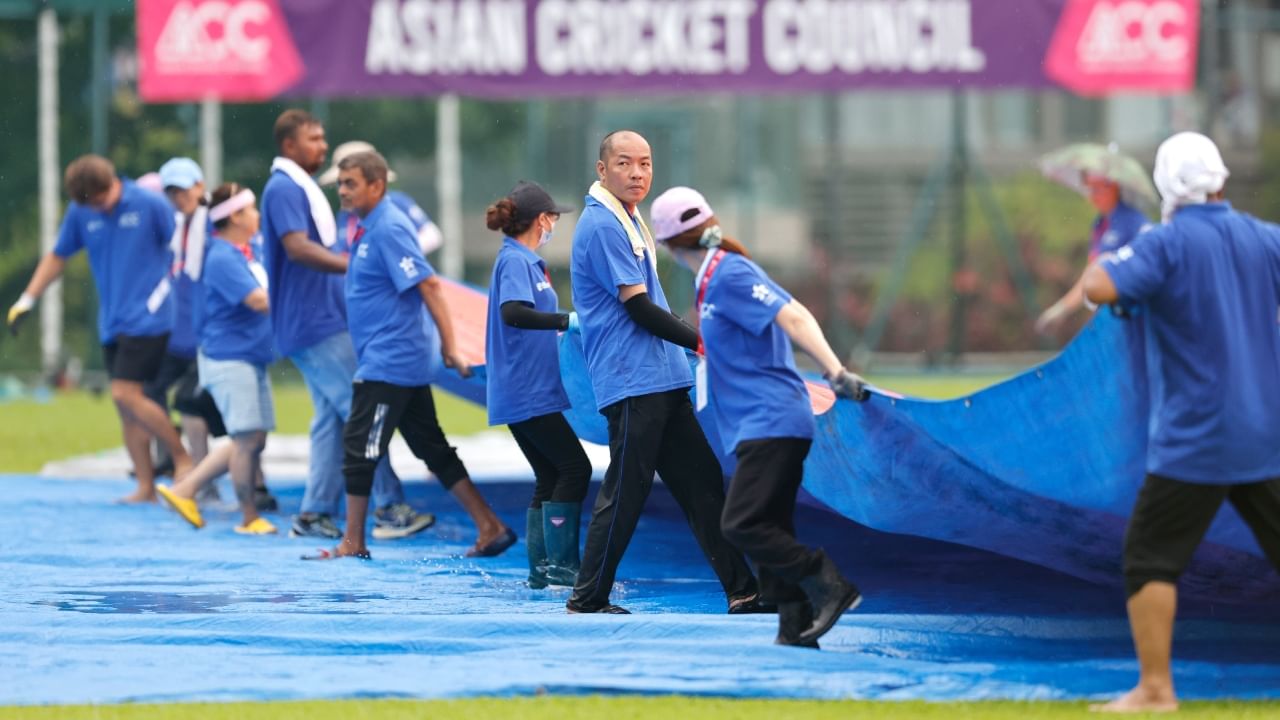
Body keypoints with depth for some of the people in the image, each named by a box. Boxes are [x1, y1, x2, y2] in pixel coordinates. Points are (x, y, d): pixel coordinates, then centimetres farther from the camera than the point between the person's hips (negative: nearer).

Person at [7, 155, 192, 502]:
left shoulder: (150, 205, -10)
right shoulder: (80, 213, 4)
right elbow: (58, 257, 16)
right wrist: (27, 300, 13)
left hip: (147, 317, -6)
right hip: (112, 323, 6)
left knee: (126, 394, -15)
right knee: (125, 406, 4)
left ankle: (182, 456, -1)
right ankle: (146, 487, 9)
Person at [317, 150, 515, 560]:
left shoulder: (388, 229, -15)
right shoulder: (369, 228, 14)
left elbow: (428, 285, -20)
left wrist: (449, 348, -21)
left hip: (386, 365, -10)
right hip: (404, 365, 10)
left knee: (359, 449, -5)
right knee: (433, 450, 11)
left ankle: (353, 543, 2)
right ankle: (491, 529, 12)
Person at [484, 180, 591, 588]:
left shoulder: (525, 261, 17)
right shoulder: (515, 261, -13)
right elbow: (513, 312, -30)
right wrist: (566, 320, -33)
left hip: (525, 393, 10)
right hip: (526, 393, -10)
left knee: (551, 477, 10)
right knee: (574, 468, -9)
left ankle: (541, 570, 11)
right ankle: (561, 565, -10)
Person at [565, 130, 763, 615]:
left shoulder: (625, 221, 17)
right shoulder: (602, 226, -14)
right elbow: (638, 307, -16)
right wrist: (701, 342, -12)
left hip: (661, 381, 10)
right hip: (631, 382, -10)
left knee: (702, 481, 8)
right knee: (626, 489, -6)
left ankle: (743, 592, 9)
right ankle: (588, 598, 2)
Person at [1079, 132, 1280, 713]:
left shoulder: (1168, 244, -12)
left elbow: (1099, 289, -24)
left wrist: (1102, 262, -2)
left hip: (1196, 441, -5)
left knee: (1151, 557, 1)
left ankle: (1155, 688, -4)